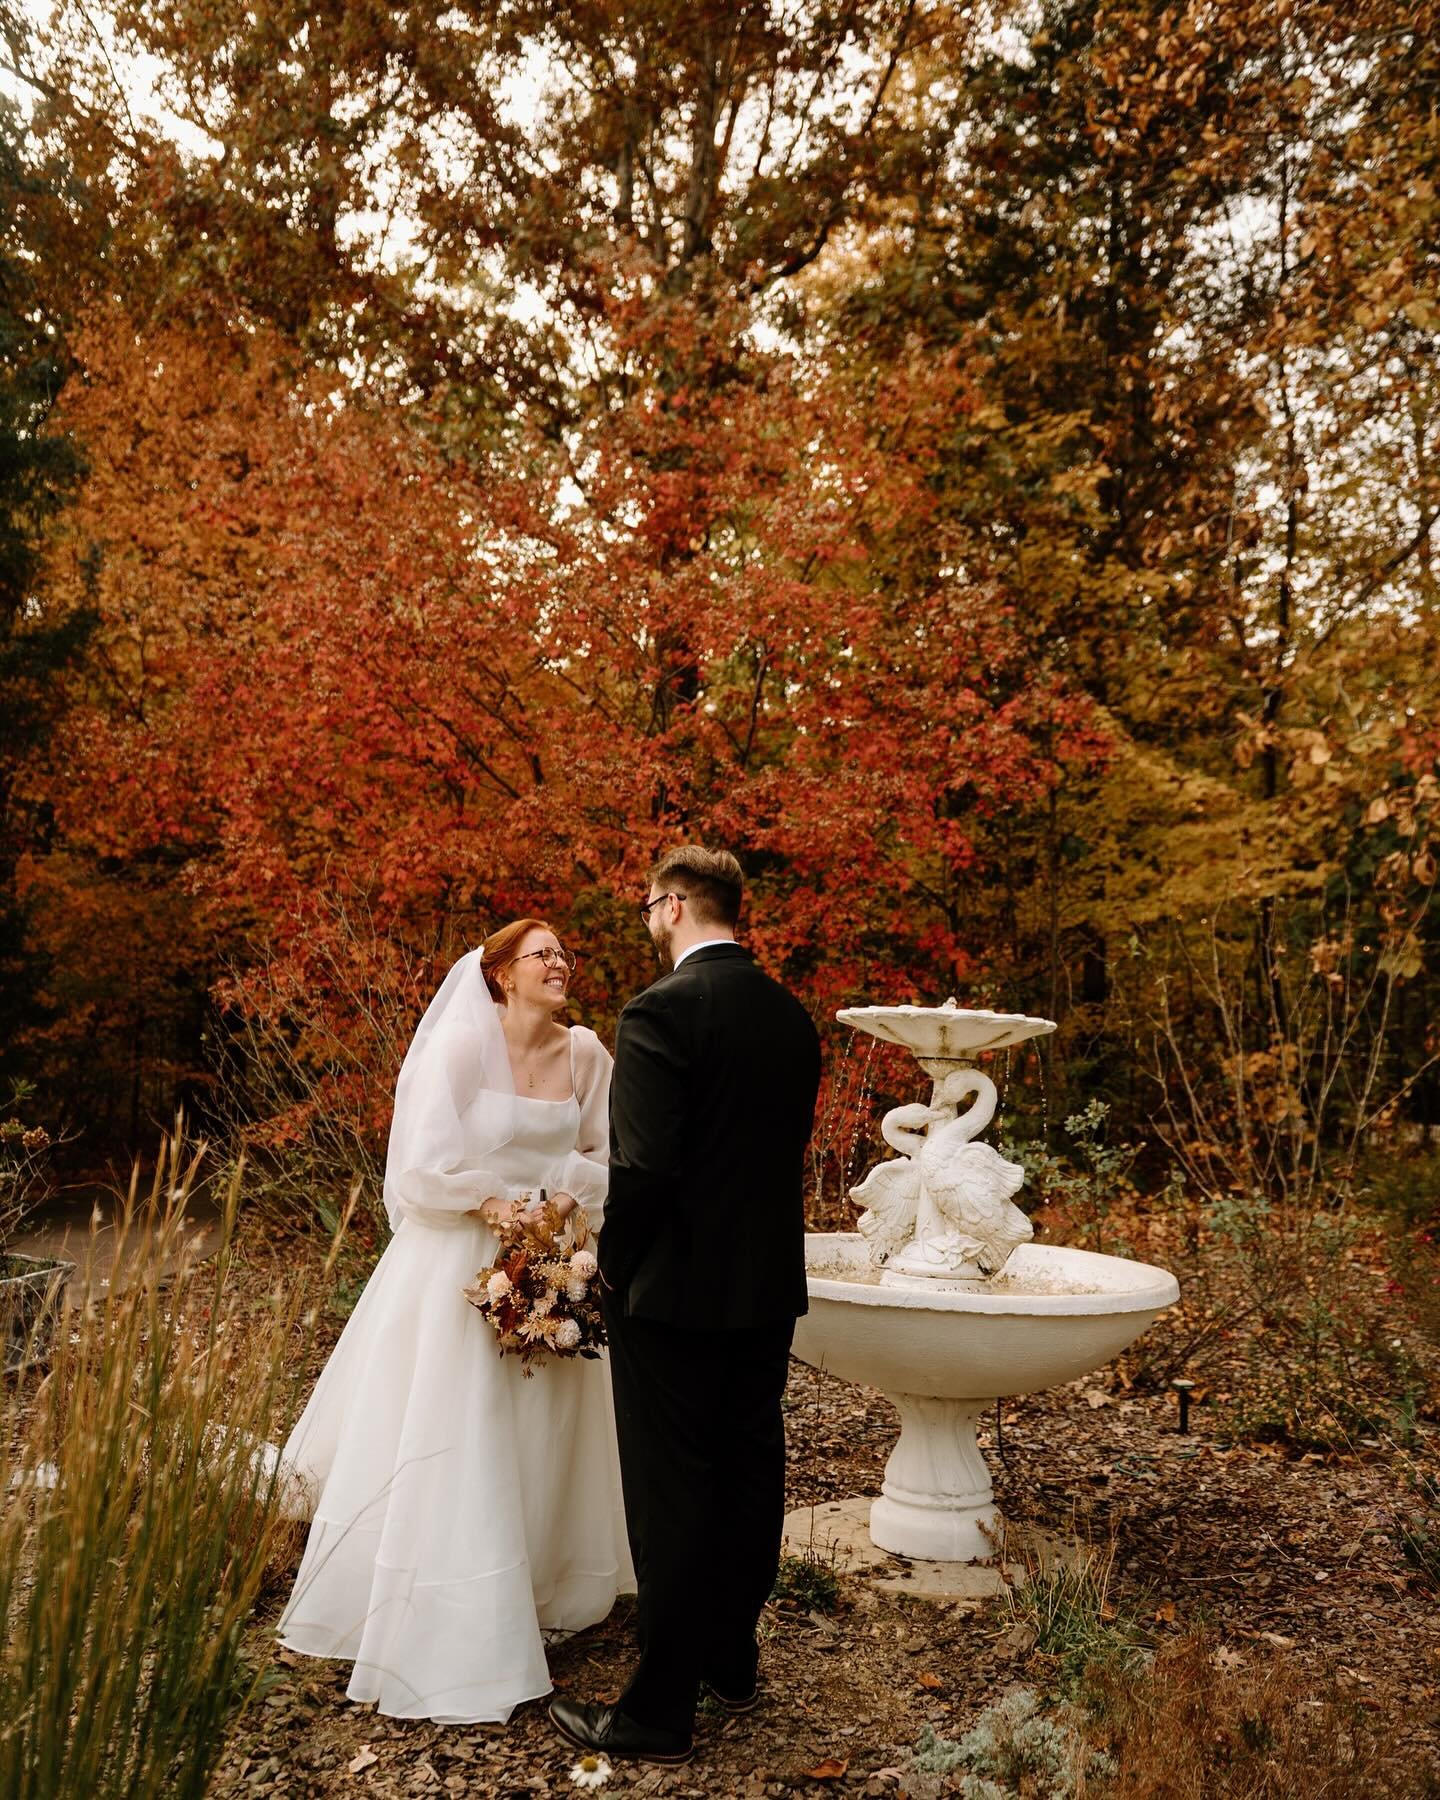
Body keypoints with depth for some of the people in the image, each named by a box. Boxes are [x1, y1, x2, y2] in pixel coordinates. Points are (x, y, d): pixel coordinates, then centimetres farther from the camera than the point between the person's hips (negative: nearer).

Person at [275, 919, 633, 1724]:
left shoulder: (585, 1053, 0)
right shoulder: (460, 1044, -13)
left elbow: (604, 1154, 10)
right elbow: (427, 1162, -14)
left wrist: (570, 1199, -7)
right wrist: (498, 1207, -15)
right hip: (461, 1263, -5)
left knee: (546, 1437, 13)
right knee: (455, 1445, 0)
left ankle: (541, 1594, 33)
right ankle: (453, 1634, 13)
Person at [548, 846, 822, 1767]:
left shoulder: (660, 1012, -18)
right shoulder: (792, 1015, 5)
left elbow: (644, 1169, -22)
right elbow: (790, 1150, 10)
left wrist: (614, 1273, -7)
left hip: (674, 1292, -7)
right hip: (771, 1287, 7)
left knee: (671, 1498, 3)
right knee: (751, 1476, 18)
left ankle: (662, 1709, 14)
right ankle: (734, 1662, 34)